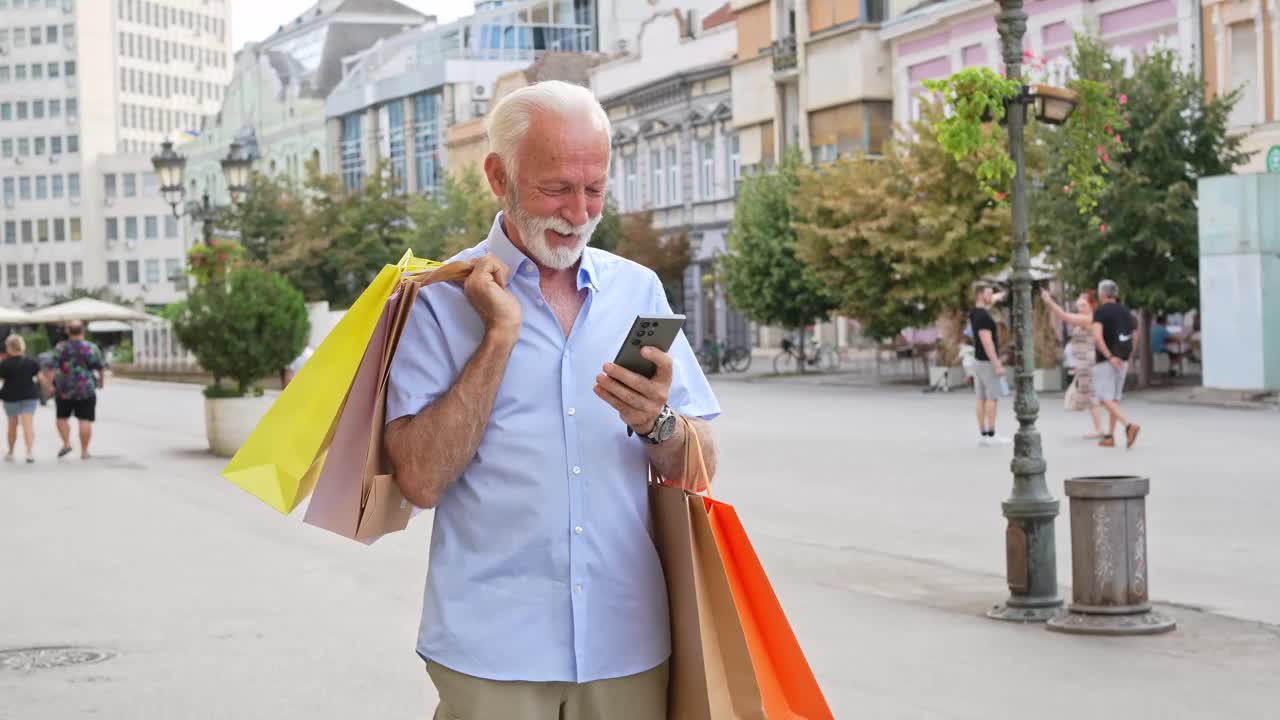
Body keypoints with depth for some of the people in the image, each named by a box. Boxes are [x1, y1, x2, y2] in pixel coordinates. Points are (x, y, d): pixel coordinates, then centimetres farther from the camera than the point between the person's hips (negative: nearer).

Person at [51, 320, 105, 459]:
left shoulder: (60, 348, -3)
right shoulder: (92, 348, -4)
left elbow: (53, 368, -9)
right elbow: (100, 368, 3)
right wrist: (102, 380, 21)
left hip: (64, 390, 1)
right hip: (86, 390, -1)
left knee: (62, 418, 18)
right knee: (85, 420, 1)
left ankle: (66, 443, 5)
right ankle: (84, 451, 0)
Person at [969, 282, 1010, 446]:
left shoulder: (975, 313, 9)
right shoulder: (983, 317, -19)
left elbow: (988, 303, 34)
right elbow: (987, 342, -24)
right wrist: (997, 364, -24)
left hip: (979, 360, 9)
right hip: (987, 362, -9)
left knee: (982, 398, 8)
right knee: (993, 397, -6)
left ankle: (983, 434, 8)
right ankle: (991, 435, -6)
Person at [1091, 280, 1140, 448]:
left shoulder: (1100, 311, -9)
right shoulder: (1125, 312, 11)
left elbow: (1097, 337, -24)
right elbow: (1134, 337, 17)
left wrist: (1110, 357, -24)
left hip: (1106, 360, -7)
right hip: (1122, 361, 7)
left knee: (1105, 399, -7)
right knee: (1114, 398, 13)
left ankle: (1129, 425, -26)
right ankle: (1110, 436, 12)